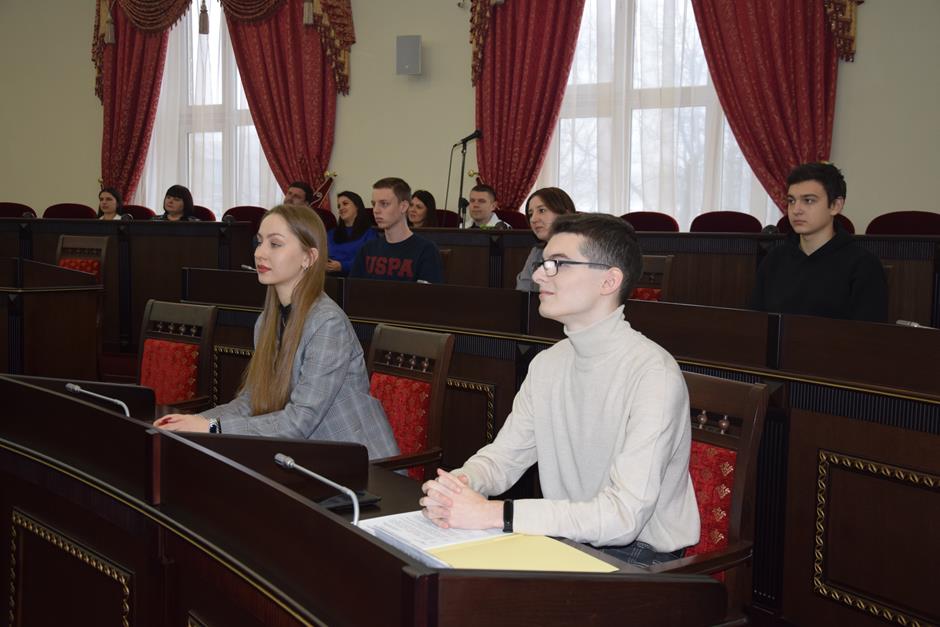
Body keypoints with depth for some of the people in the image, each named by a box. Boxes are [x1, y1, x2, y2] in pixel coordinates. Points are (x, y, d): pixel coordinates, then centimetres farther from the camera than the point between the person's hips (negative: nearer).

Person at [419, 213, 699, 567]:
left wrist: (492, 514, -30)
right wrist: (458, 484, -15)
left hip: (637, 557, -6)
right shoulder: (548, 364, 6)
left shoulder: (653, 373, -20)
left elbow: (624, 516, -27)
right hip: (564, 540, 6)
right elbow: (505, 454, 9)